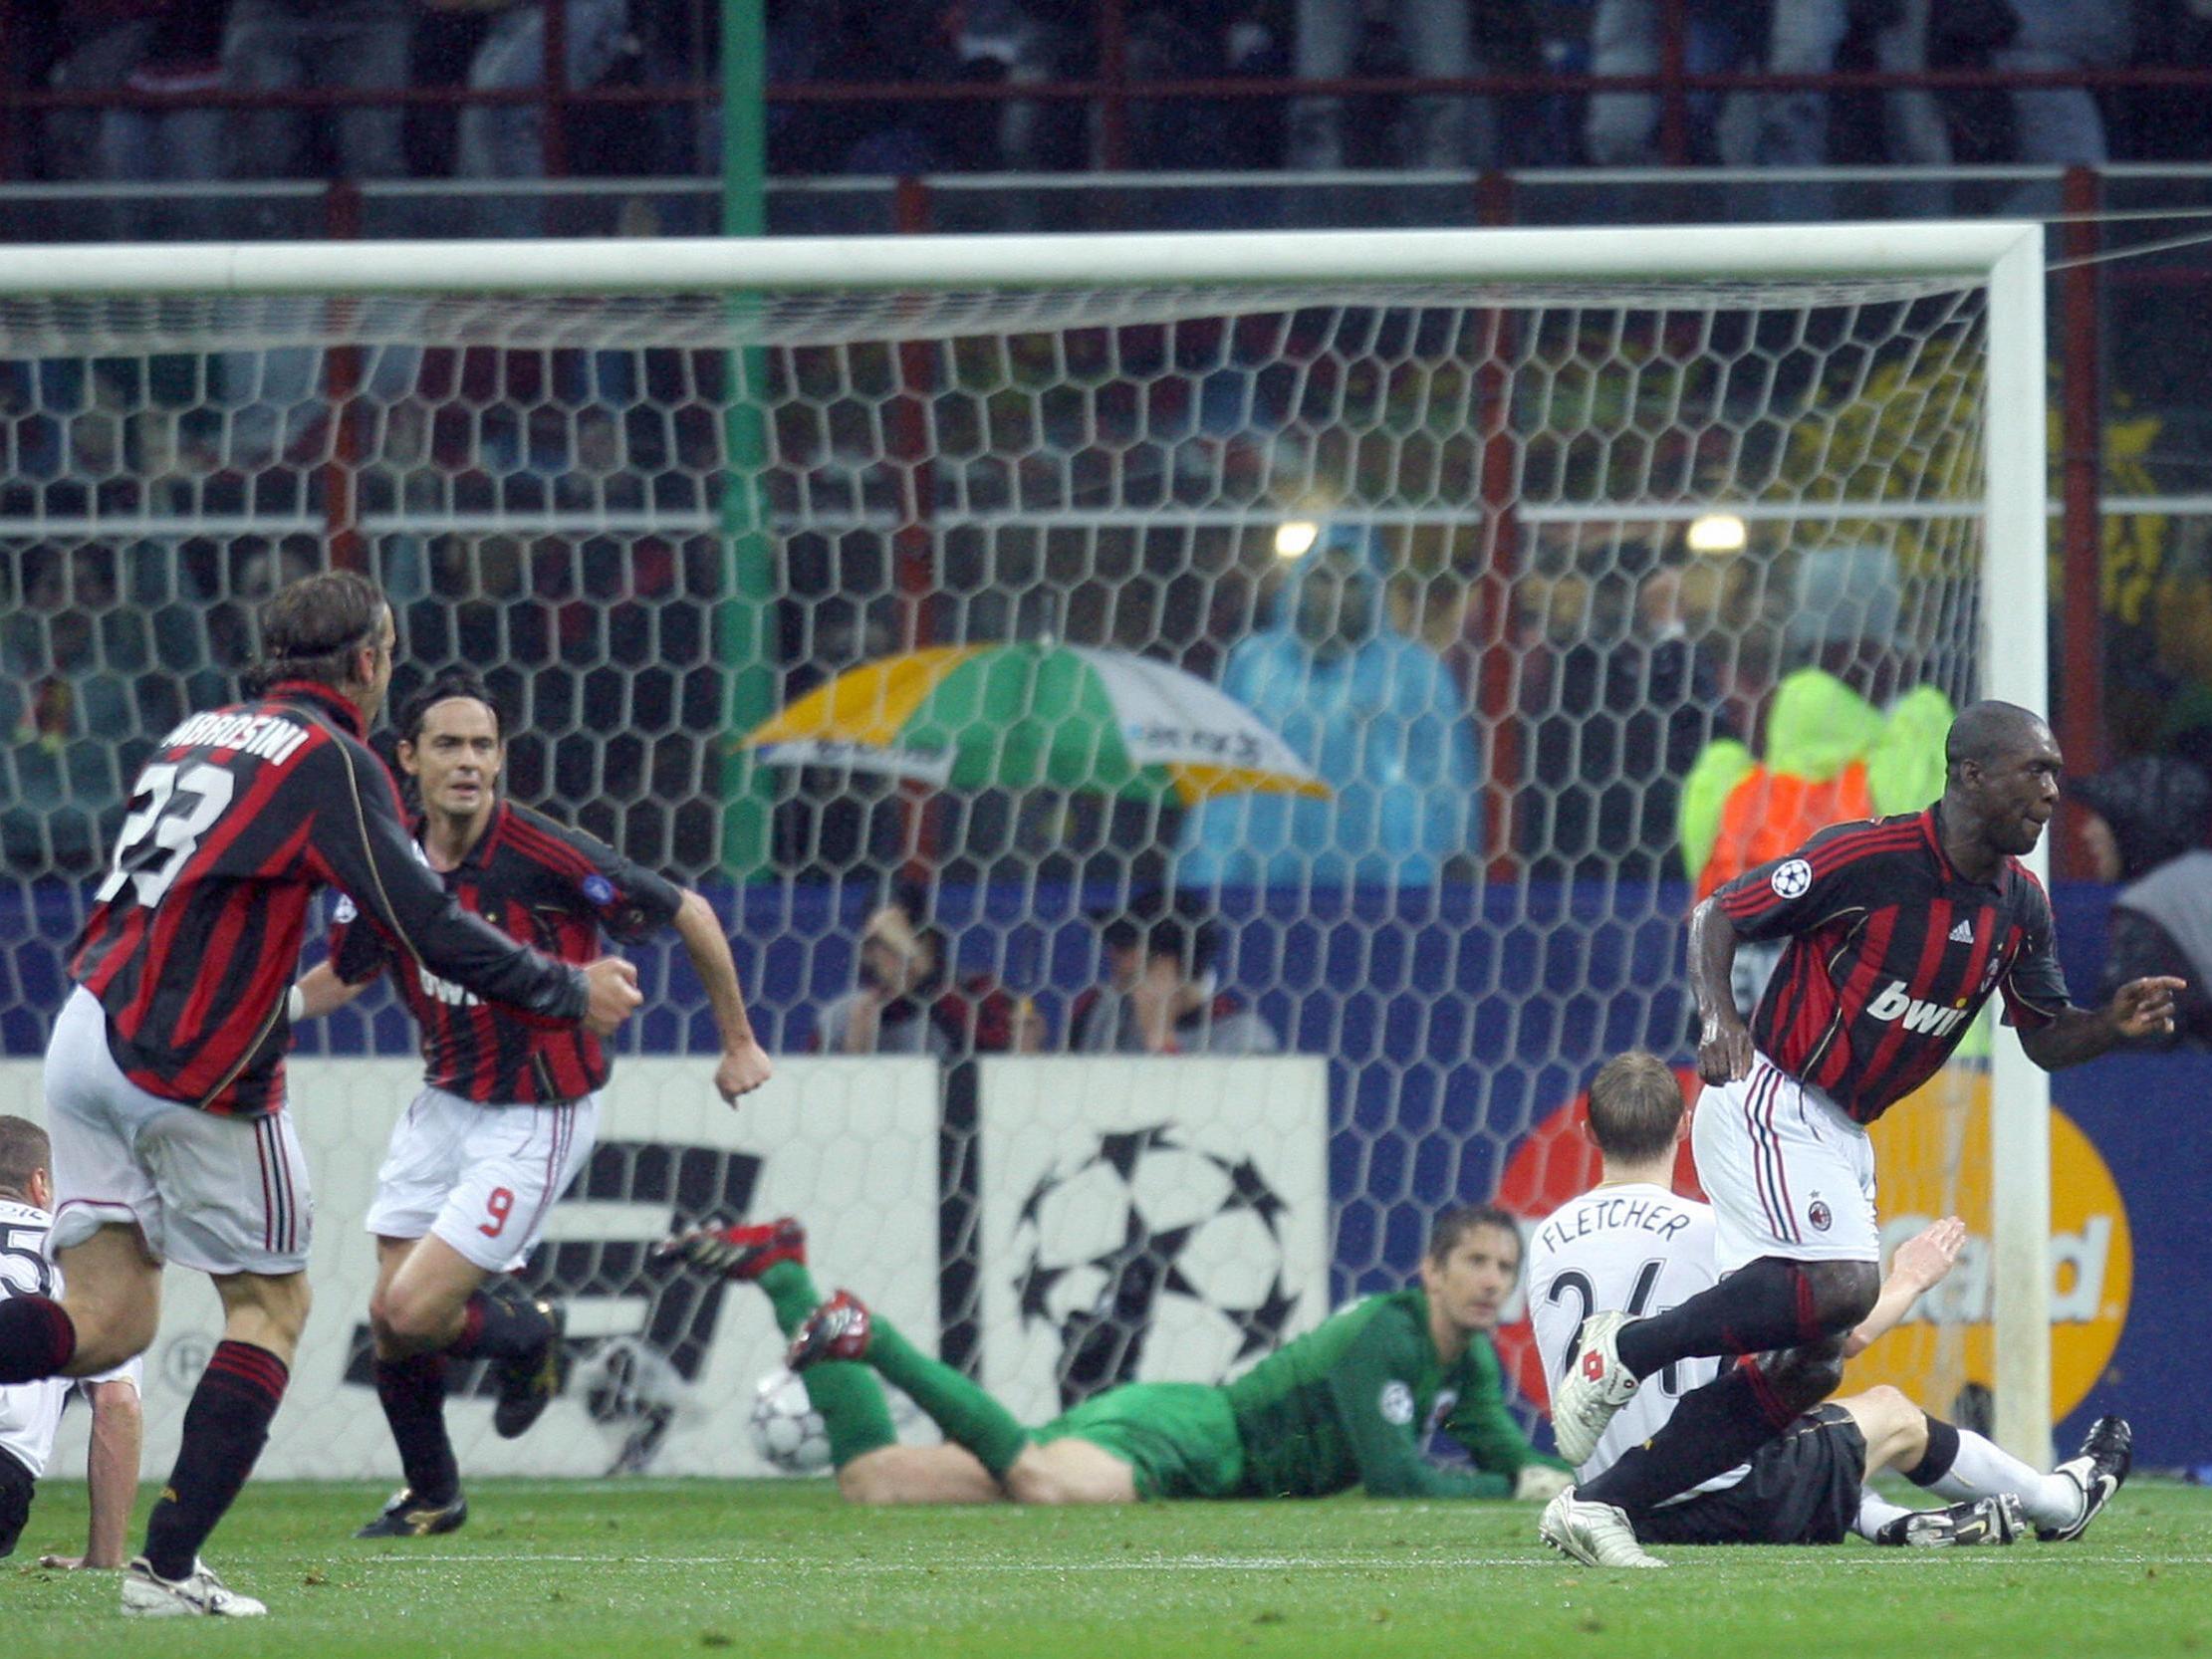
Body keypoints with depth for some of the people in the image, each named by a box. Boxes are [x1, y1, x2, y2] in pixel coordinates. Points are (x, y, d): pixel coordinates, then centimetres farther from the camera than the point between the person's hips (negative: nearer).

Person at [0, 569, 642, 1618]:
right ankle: (169, 1565, 1)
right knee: (272, 1305, 9)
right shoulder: (329, 758, -6)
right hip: (189, 1071, -7)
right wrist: (571, 994, 1)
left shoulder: (198, 735, 18)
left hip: (88, 1029, 7)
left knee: (108, 1323, 5)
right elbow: (429, 930, -11)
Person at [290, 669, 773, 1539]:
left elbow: (690, 915, -10)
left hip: (536, 1119, -6)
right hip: (443, 1104, 6)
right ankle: (431, 1494, 30)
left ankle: (530, 1334, 19)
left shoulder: (546, 855, -22)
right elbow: (341, 977, 13)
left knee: (416, 1314, -14)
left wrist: (739, 1043, -1)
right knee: (389, 1320, 5)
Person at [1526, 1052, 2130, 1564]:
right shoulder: (1706, 1231, -16)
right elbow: (1847, 1334, -4)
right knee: (1892, 1412, 21)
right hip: (1730, 1506, -5)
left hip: (1625, 1514, 5)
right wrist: (1909, 1281, 19)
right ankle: (2058, 1503, 42)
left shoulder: (1546, 1241, 0)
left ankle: (1891, 1523, 27)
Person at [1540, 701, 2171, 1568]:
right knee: (1843, 1284, -29)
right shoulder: (1869, 858, -16)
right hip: (1765, 1100, -8)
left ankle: (1596, 1506, 7)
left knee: (1807, 1368, 2)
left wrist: (2114, 1024, -6)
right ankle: (1624, 1348, -12)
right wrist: (1719, 1020, -24)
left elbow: (2044, 1039, 15)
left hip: (1843, 1137, 8)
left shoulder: (2020, 905, 6)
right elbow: (1716, 916, -7)